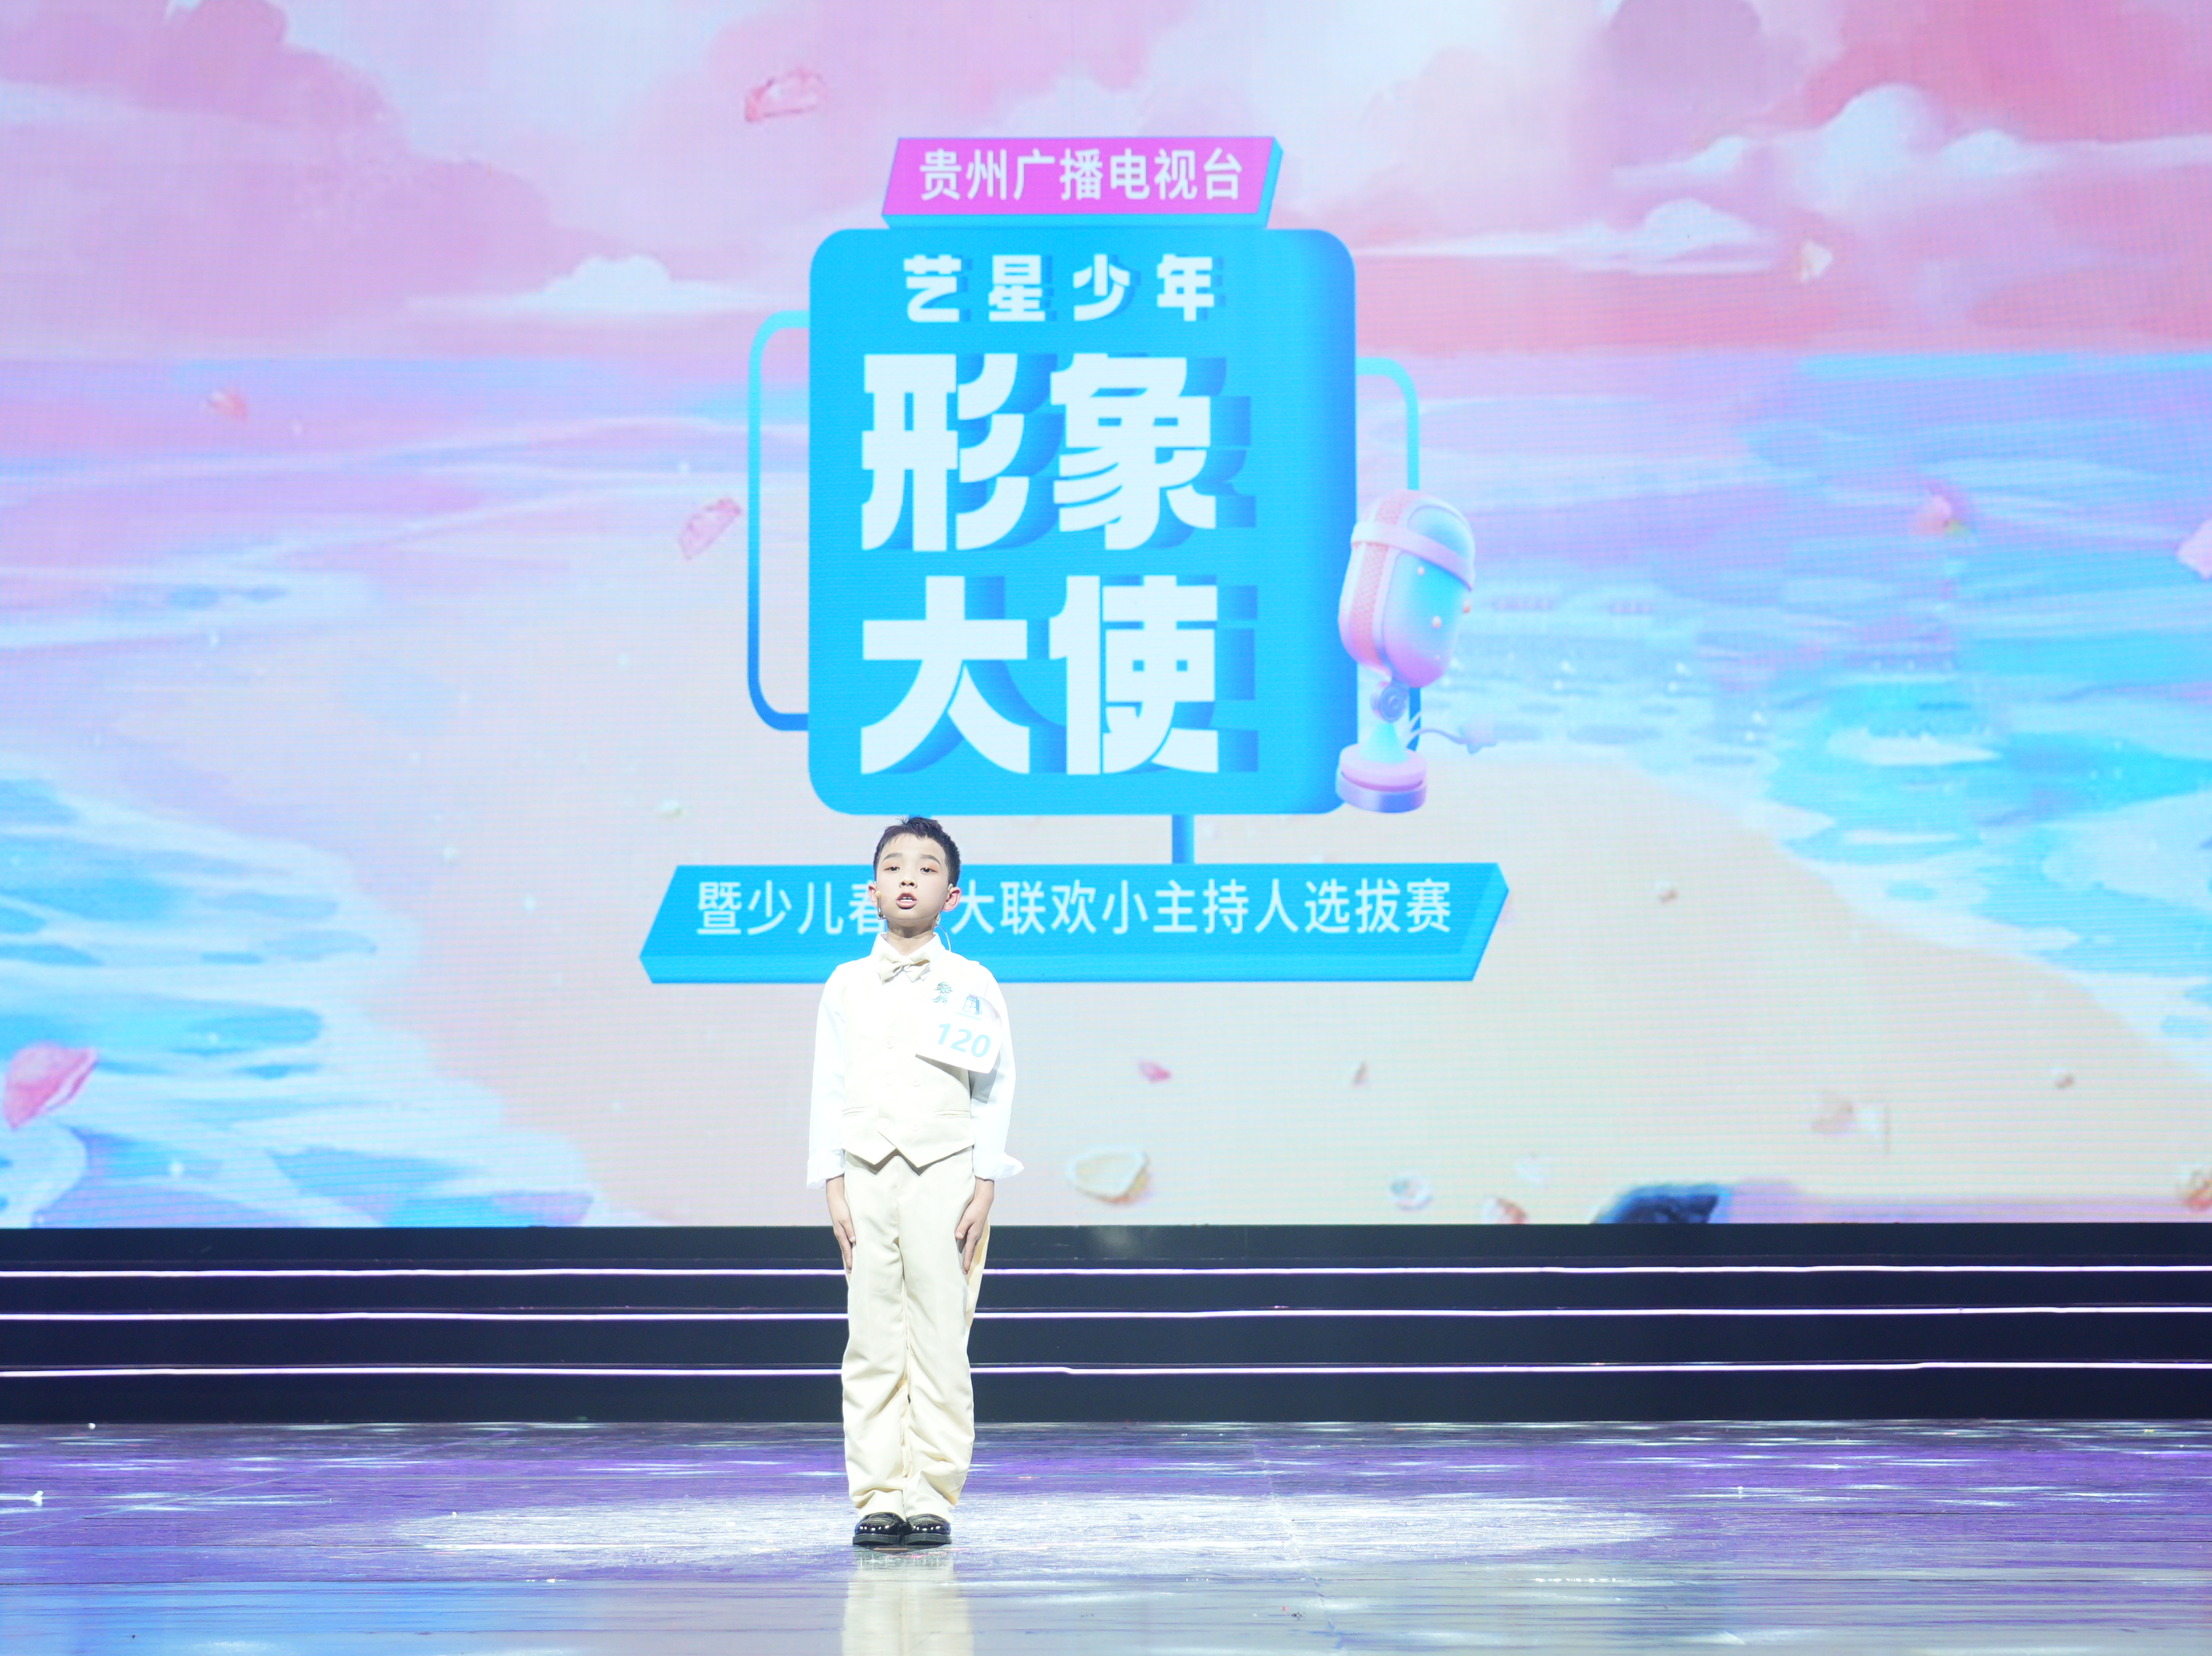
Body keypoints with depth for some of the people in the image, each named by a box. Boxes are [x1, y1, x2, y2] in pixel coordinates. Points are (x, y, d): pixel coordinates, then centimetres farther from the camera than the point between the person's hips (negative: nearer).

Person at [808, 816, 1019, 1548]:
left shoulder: (972, 986, 5)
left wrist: (984, 1188, -3)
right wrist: (833, 1185, 1)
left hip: (944, 1172, -2)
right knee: (872, 1343, 0)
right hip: (867, 1173, 2)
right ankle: (877, 1497, 3)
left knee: (940, 1342, -3)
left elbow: (995, 1091, 4)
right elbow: (829, 1088, 9)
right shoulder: (846, 985, 9)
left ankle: (932, 1496, 1)